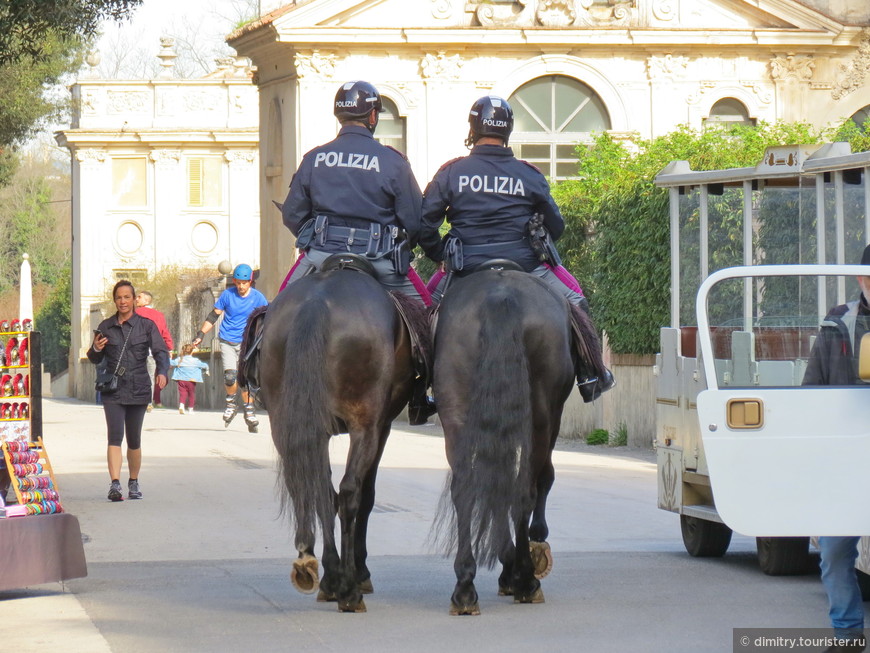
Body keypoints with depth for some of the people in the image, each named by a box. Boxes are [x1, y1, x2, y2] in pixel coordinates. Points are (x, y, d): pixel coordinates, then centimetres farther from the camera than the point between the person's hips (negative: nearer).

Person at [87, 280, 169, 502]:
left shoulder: (147, 325, 2)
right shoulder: (106, 327, 7)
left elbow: (160, 351, -6)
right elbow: (95, 360, 14)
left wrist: (162, 372, -25)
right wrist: (96, 349, -9)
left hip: (138, 389, 0)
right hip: (113, 389, 0)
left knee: (134, 439, 9)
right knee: (115, 436, -14)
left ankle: (134, 483, 25)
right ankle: (115, 484, -22)